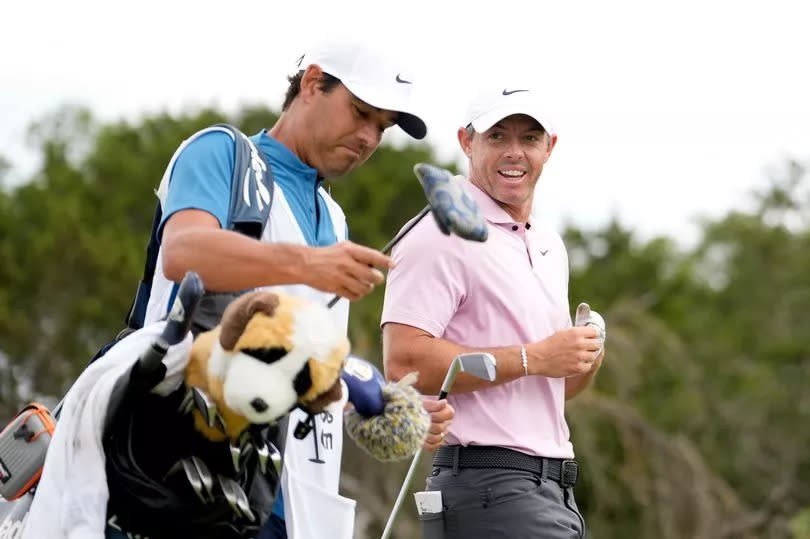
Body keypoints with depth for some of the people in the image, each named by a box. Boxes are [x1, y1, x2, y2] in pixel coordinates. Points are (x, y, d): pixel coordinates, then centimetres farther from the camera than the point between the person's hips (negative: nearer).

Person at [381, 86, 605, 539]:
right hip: (490, 480, -9)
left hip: (551, 486, 9)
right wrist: (532, 358, -17)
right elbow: (403, 362, -20)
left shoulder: (550, 246, 21)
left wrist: (585, 360, 4)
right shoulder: (444, 240, -8)